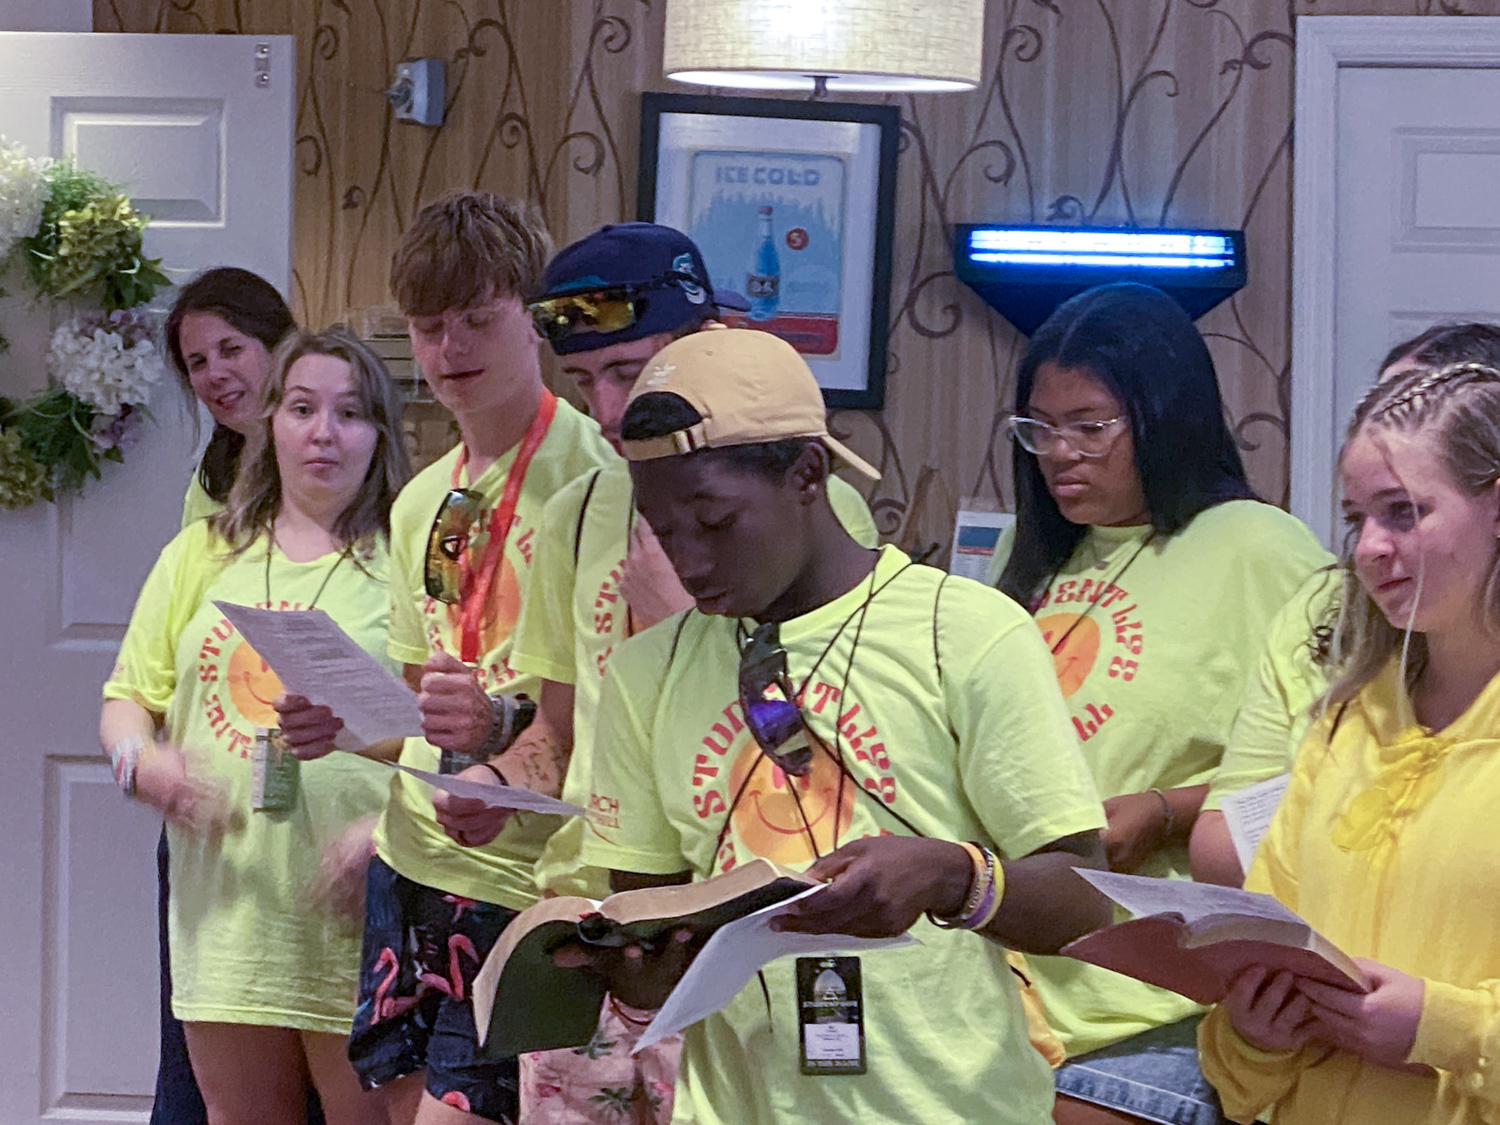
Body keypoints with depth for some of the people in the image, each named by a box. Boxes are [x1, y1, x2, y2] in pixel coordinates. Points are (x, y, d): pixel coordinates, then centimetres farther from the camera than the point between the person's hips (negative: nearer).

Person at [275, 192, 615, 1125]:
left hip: (525, 871, -7)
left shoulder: (588, 473, -11)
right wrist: (351, 721, 1)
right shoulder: (422, 502, 14)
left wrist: (511, 723, -30)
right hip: (413, 855, 7)